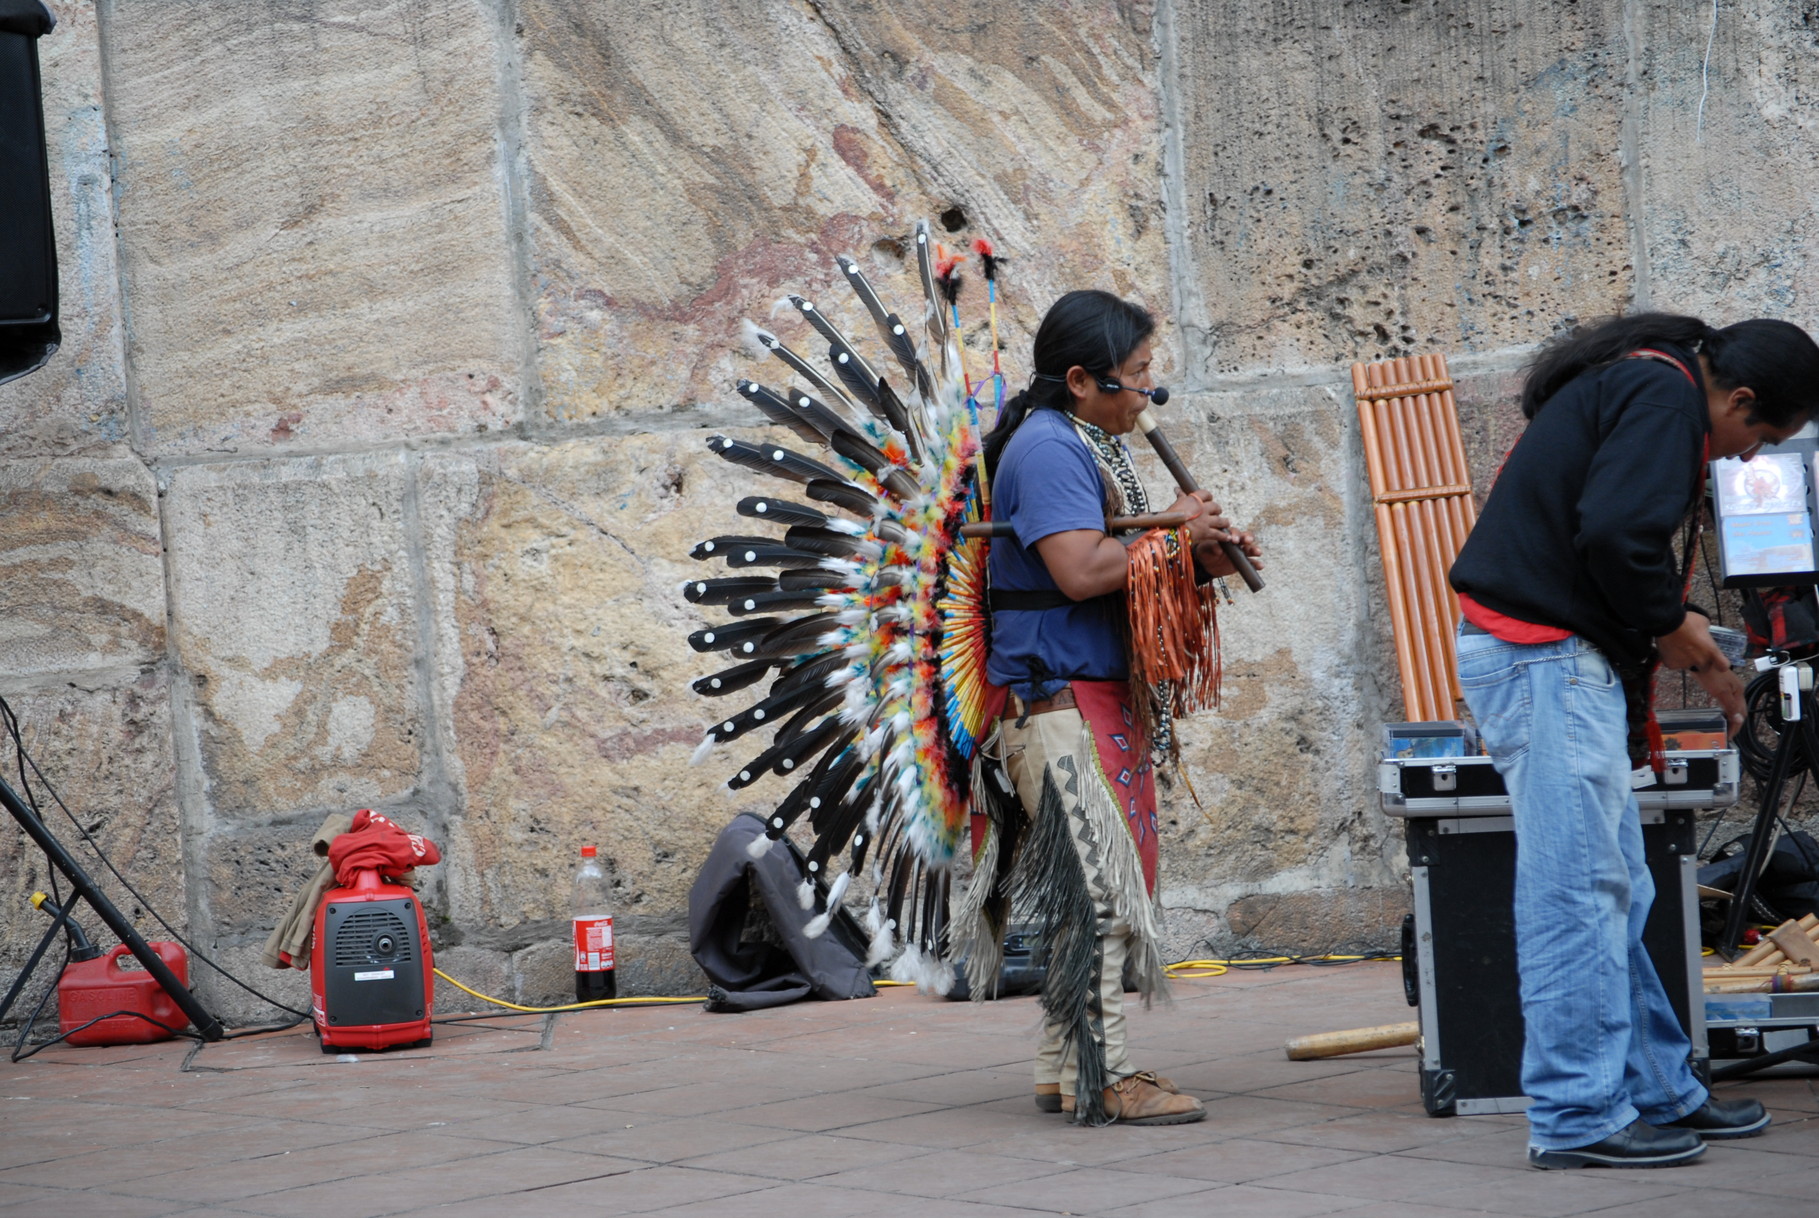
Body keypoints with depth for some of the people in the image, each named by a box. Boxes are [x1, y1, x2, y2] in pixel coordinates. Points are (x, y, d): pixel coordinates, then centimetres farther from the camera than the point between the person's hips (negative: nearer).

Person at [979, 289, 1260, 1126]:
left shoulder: (1093, 445, 18)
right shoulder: (1045, 446, -14)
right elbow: (1080, 570, -24)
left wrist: (1201, 558, 6)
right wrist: (1174, 534, -12)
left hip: (1108, 698, 11)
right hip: (1059, 700, -11)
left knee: (1115, 882, 12)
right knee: (1097, 883, -11)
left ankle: (1064, 1071, 18)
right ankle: (1097, 1076, -8)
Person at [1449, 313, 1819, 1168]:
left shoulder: (1632, 384, 21)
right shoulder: (1665, 397, -12)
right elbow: (1615, 533, -24)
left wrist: (1680, 633, 19)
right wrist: (1670, 622, -8)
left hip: (1553, 655, 11)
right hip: (1547, 655, -11)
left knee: (1617, 891, 14)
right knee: (1579, 889, -8)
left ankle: (1658, 1092, 21)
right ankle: (1580, 1117, -5)